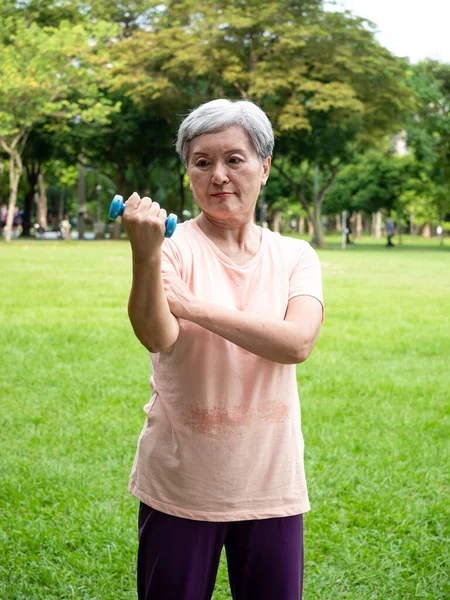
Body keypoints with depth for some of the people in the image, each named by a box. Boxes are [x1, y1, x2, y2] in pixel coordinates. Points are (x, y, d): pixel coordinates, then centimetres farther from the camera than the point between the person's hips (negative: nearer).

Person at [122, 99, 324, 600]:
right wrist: (146, 257, -44)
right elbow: (158, 338, -27)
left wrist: (196, 306, -20)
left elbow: (298, 342, -16)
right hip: (181, 484, -2)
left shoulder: (295, 256, 2)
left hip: (271, 483, 3)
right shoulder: (177, 248, -9)